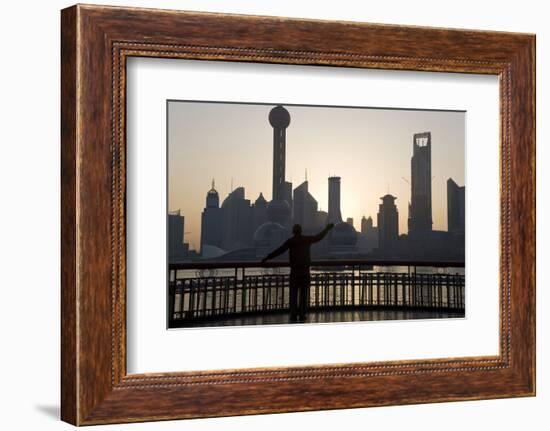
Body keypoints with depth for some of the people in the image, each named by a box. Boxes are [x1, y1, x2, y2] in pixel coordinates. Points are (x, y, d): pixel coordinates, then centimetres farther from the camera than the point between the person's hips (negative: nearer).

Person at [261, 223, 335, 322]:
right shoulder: (307, 239, 3)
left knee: (293, 294, 2)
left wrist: (267, 258, -6)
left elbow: (279, 250, -9)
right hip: (305, 271, 2)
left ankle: (293, 316, -2)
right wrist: (327, 229, 35)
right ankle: (302, 315, 5)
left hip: (294, 271, -2)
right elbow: (319, 237, 18)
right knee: (304, 293, 8)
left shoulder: (290, 241, -4)